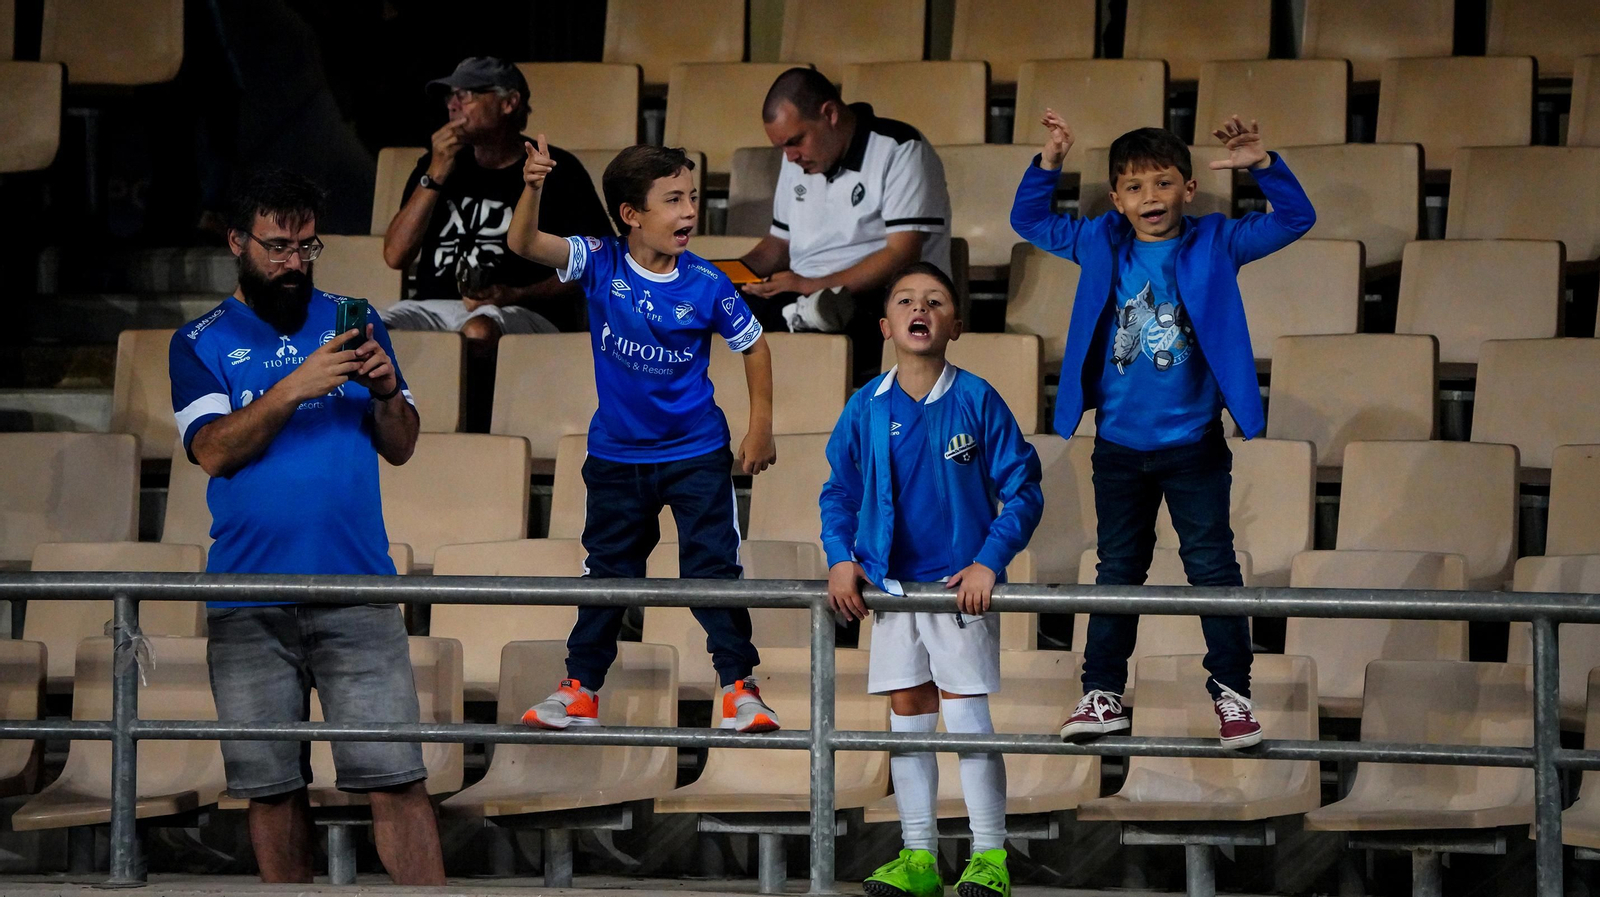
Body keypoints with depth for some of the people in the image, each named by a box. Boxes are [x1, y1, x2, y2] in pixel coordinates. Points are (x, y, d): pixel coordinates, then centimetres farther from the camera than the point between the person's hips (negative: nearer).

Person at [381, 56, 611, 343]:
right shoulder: (440, 163, 21)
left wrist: (516, 295, -11)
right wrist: (435, 177, 2)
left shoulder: (556, 171, 9)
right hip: (431, 307, 4)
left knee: (479, 331, -41)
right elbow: (396, 256, 10)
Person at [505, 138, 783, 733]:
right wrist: (533, 188, -41)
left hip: (697, 453, -2)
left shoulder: (706, 284, -12)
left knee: (713, 567, -4)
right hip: (617, 453, 2)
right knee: (607, 572, 13)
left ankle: (738, 685, 5)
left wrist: (761, 427, 2)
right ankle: (580, 688, 23)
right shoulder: (599, 264, -11)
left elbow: (753, 345, 2)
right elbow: (524, 244, -22)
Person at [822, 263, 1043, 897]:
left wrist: (989, 563, -14)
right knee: (907, 715, 7)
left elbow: (1023, 492, -5)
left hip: (960, 584, -4)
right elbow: (839, 493, 12)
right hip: (891, 584, 4)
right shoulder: (866, 410, 2)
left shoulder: (976, 402, -8)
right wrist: (841, 558, -3)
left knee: (965, 714, -6)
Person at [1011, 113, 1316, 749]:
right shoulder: (1101, 245, 3)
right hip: (1119, 443, 2)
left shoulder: (1215, 244, -3)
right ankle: (1103, 695, 14)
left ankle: (1232, 692, 5)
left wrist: (1263, 166, -19)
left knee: (1212, 566, -1)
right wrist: (1048, 165, 0)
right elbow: (1029, 221, 15)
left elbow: (1295, 219, -4)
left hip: (1193, 442, -2)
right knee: (1118, 570, 10)